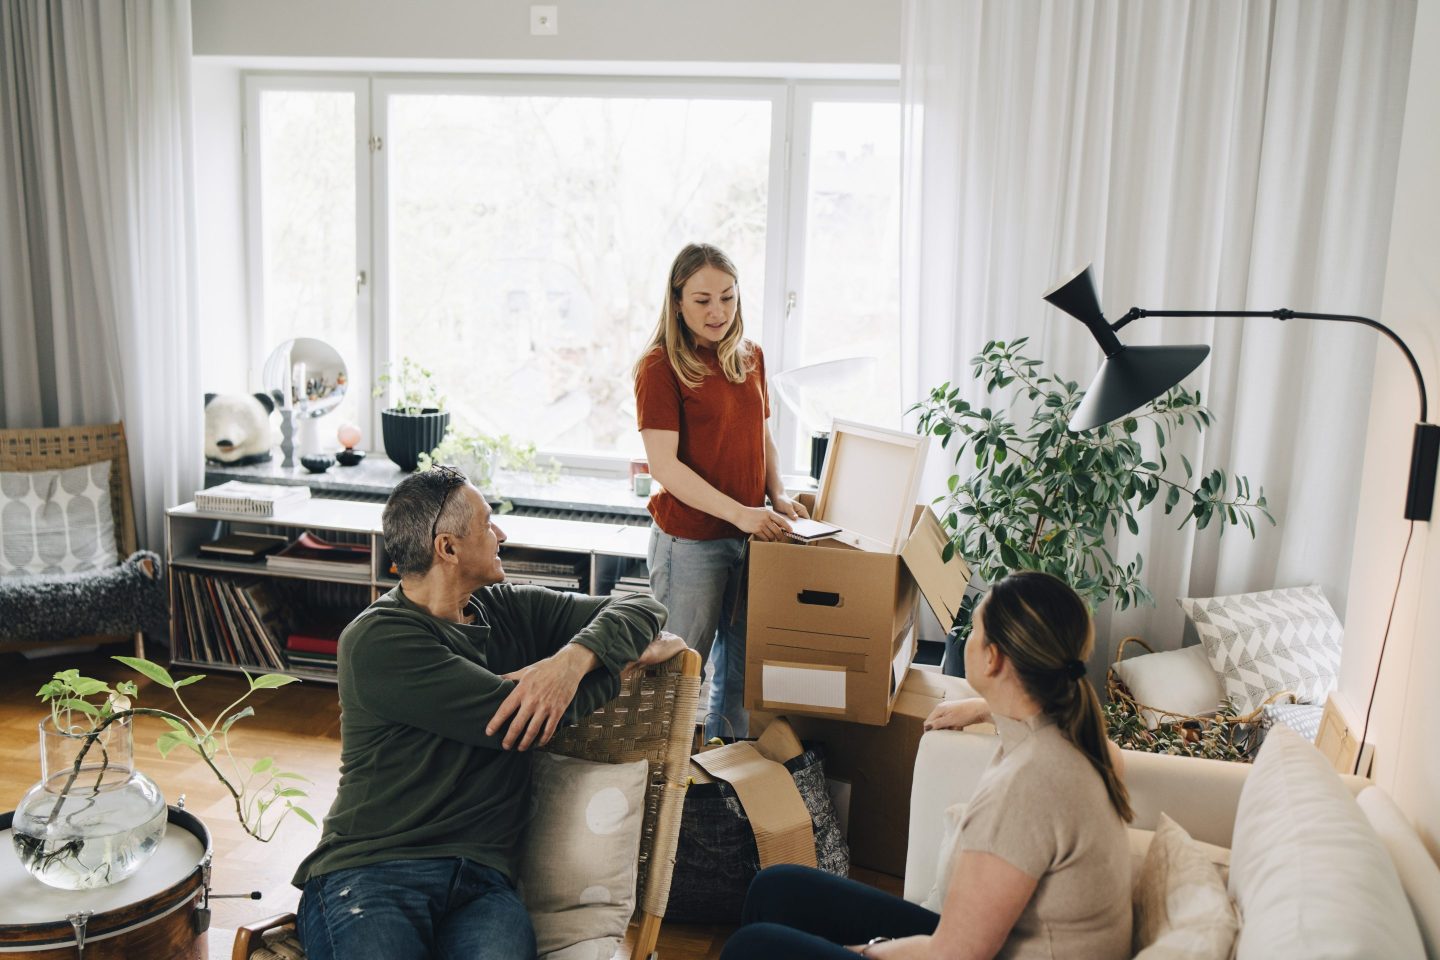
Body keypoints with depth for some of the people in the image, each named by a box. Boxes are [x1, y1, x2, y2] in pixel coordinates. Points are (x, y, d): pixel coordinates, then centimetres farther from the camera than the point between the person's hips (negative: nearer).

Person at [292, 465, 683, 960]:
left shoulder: (509, 609, 14)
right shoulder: (376, 640, -5)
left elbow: (641, 608, 13)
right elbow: (521, 720, -10)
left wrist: (574, 659, -8)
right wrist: (638, 657, 2)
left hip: (482, 880, 3)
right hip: (370, 873, -3)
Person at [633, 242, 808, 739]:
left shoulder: (750, 357, 9)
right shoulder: (661, 364, -11)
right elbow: (664, 464, -17)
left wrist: (778, 495, 2)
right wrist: (739, 512, -24)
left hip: (750, 537, 6)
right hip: (689, 540, -6)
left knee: (741, 666, 16)